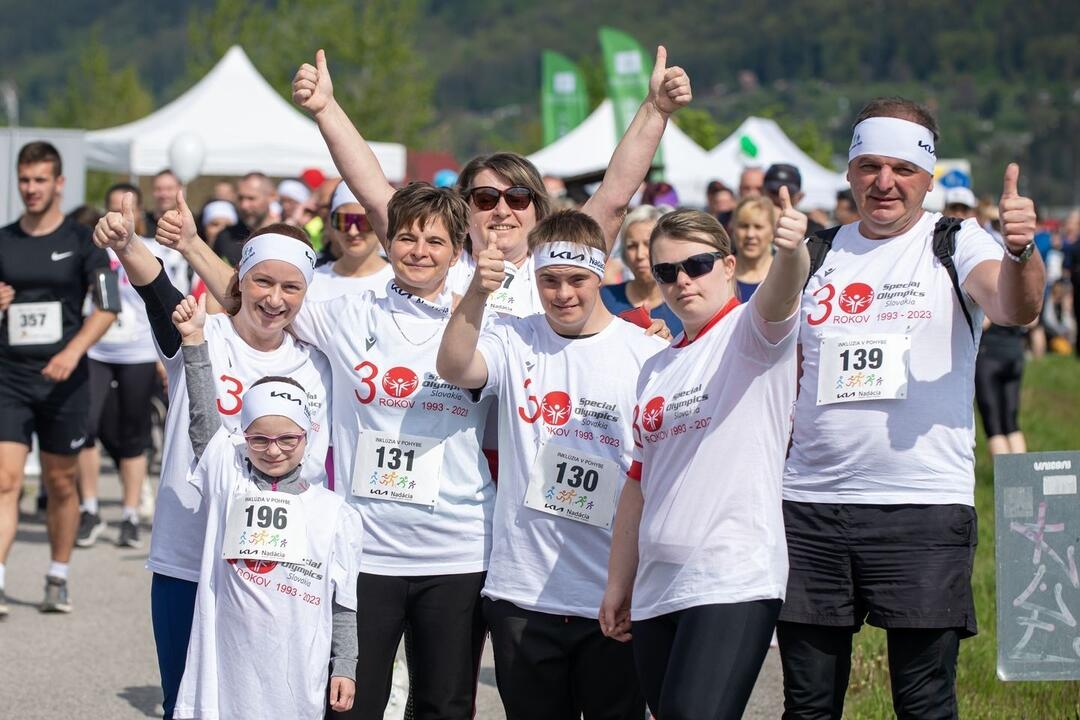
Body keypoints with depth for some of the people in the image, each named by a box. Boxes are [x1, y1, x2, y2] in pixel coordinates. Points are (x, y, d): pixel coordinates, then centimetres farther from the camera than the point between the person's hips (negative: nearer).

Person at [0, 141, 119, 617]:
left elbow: (107, 307, -5)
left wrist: (73, 352, -18)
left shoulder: (81, 241, 0)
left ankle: (58, 580, 22)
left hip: (63, 380, -1)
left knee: (60, 483, 8)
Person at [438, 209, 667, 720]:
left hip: (614, 599, -1)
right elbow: (453, 368, -18)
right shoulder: (514, 343, 3)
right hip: (522, 595, 1)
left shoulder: (648, 355, -1)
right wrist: (477, 293, -34)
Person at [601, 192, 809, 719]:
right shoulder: (655, 371, 19)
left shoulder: (752, 330, 0)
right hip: (658, 588, 7)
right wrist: (618, 583, 21)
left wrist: (791, 251, -47)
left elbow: (781, 295, -25)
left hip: (735, 578, -7)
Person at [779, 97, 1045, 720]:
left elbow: (1015, 309, -20)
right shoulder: (819, 254, 13)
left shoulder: (956, 244, 1)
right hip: (811, 506, 4)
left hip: (926, 508, -4)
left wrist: (1021, 252, -41)